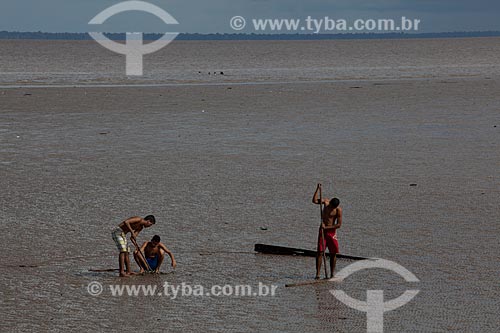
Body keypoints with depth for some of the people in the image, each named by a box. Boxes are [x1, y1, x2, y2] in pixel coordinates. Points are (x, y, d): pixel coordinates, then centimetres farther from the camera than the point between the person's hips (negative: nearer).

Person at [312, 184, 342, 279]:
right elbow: (314, 201, -15)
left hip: (332, 231, -1)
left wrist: (326, 227, -17)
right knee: (320, 252, -6)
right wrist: (318, 189, -23)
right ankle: (317, 273, -8)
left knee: (333, 253, 1)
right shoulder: (326, 201, -4)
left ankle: (332, 274, 11)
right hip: (322, 230, 1)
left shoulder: (338, 210, -13)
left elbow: (339, 224, -14)